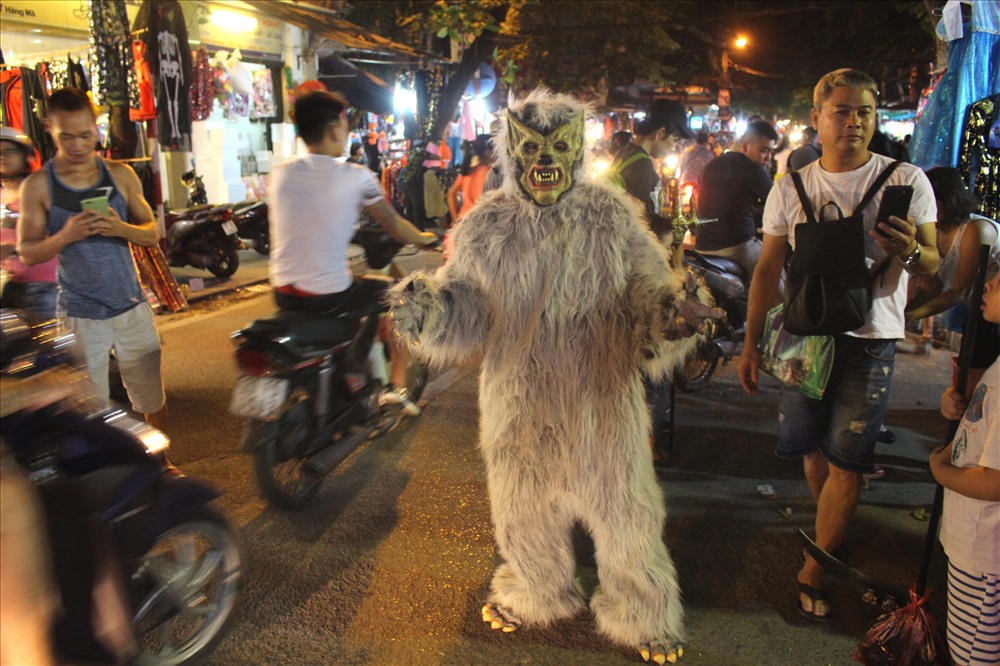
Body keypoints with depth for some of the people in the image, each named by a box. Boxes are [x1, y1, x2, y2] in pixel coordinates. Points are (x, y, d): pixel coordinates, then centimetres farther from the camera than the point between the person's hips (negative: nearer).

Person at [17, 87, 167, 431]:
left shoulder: (121, 175, 3)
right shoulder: (38, 185, -3)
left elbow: (152, 233, 5)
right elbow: (26, 252, -1)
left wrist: (121, 228, -16)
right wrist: (65, 237, -20)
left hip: (132, 308, 2)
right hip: (80, 315, -2)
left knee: (152, 399, 13)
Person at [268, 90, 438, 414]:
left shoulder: (279, 175, 2)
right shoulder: (357, 177, -11)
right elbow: (394, 226, 2)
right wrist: (425, 238, 23)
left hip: (284, 293, 6)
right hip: (330, 296, -5)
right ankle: (397, 386, 17)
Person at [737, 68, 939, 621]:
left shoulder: (906, 181, -2)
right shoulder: (791, 188, 4)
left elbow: (934, 265, -1)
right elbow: (768, 269, 8)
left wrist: (910, 252, -26)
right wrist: (751, 342, 5)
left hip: (869, 338, -2)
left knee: (845, 461, -1)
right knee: (812, 448, 11)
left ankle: (814, 569, 13)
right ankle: (833, 530, 36)